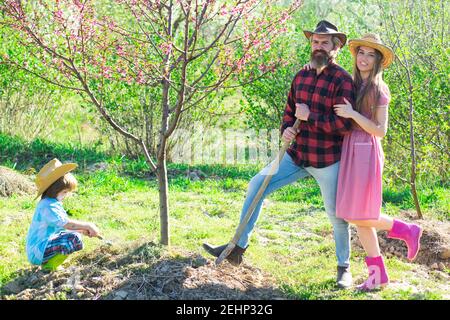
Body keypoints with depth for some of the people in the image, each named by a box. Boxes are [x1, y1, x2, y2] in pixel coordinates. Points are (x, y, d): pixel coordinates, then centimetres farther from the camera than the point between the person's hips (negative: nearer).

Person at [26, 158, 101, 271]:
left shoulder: (51, 203, 14)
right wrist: (88, 226, -16)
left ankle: (47, 261, 11)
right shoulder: (49, 206, -20)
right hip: (37, 252, -11)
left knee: (73, 233, 24)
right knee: (75, 240, -24)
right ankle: (50, 266, -12)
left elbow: (63, 226, 19)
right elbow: (66, 224, -28)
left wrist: (83, 230, 7)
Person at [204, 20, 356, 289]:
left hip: (327, 161, -6)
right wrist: (286, 129, -3)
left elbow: (346, 124, -23)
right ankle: (238, 248, 7)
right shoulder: (301, 76, 7)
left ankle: (344, 267, 26)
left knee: (337, 215, 4)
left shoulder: (342, 80, -14)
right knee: (256, 186, 0)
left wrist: (310, 115, -20)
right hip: (297, 155, 6)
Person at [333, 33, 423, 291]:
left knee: (360, 216, -6)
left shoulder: (378, 90, -7)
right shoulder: (352, 86, 12)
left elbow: (380, 130, -11)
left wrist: (352, 114, -18)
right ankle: (378, 274, 13)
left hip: (366, 153, -7)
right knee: (357, 217, 6)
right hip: (350, 151, 7)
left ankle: (406, 230, 16)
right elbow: (345, 120, 15)